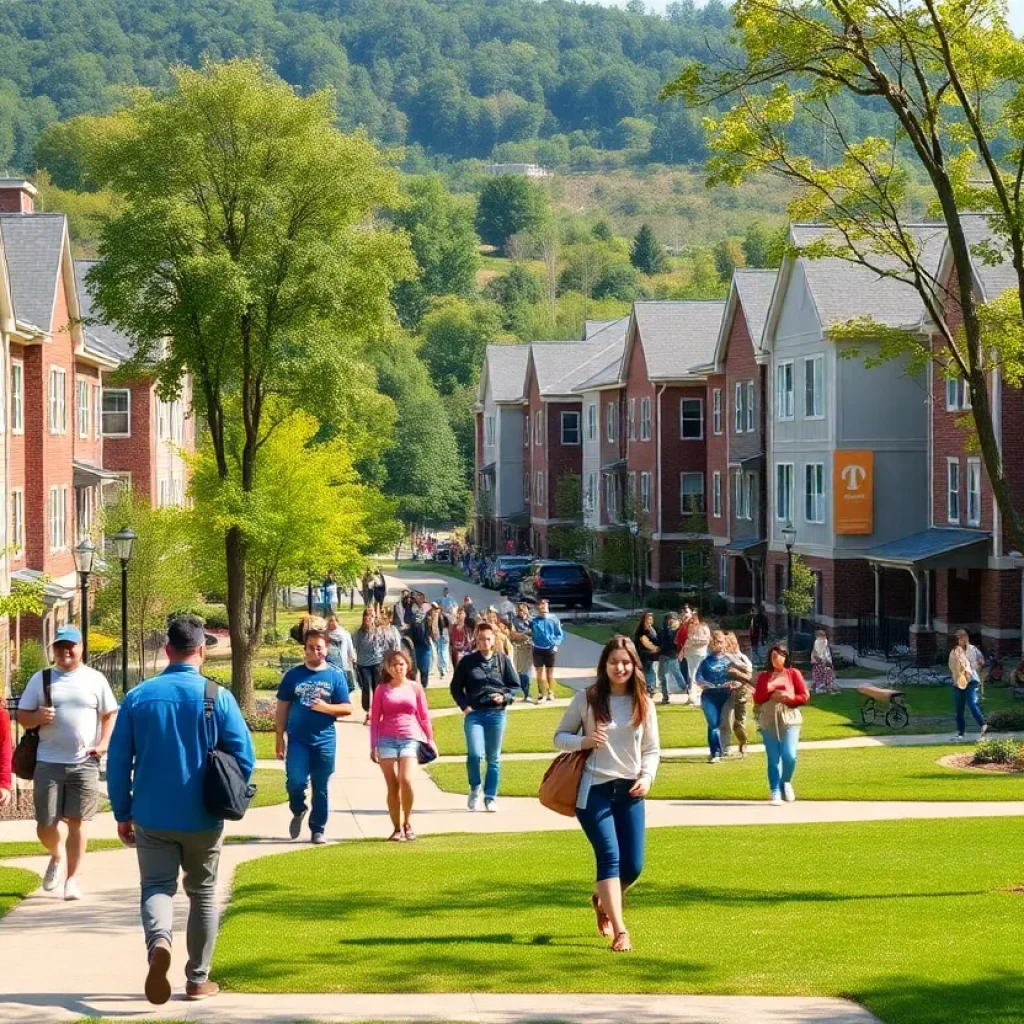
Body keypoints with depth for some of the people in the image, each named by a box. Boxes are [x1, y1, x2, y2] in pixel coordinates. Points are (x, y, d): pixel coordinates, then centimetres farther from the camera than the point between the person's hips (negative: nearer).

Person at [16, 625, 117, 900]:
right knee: (45, 824, 0)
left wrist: (103, 744, -6)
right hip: (48, 762, 1)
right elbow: (22, 716, 9)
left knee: (76, 822, -1)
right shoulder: (41, 679, 7)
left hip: (84, 763, -1)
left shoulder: (95, 679, 6)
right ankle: (57, 856, 31)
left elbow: (110, 715, 9)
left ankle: (72, 878, 8)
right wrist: (37, 717, -14)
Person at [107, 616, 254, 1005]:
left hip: (151, 817, 0)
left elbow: (118, 763, -1)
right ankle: (197, 980, 19)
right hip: (202, 817, 0)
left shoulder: (138, 696, -3)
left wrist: (123, 813, 10)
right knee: (202, 893, 14)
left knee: (156, 887, 7)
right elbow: (244, 758, -7)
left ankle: (159, 940, -25)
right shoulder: (217, 697, -8)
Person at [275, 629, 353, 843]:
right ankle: (298, 811, 16)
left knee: (321, 788, 6)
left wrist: (326, 707, -17)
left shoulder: (335, 676, 2)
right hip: (297, 739, 0)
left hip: (324, 742, 0)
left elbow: (347, 709, 2)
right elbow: (282, 707, 6)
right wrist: (280, 738, 2)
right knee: (295, 781, -14)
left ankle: (318, 830, 19)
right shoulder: (293, 675, 3)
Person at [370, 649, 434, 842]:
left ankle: (408, 823, -2)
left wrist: (430, 739, 8)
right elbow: (375, 719, 8)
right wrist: (373, 746, 3)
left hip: (410, 738, -1)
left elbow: (424, 716, 13)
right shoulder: (382, 690, 8)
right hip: (387, 739, 1)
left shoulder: (415, 687, 9)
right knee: (392, 785, 0)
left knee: (406, 780, -18)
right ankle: (397, 828, 7)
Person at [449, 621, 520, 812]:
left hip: (496, 713, 1)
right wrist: (465, 706, -3)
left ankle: (490, 797, 13)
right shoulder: (467, 661, 5)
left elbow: (515, 685, 11)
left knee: (493, 758, 5)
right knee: (474, 753, -16)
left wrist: (505, 697, -8)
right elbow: (455, 687, 11)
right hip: (474, 713, -1)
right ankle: (475, 789, 8)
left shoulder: (502, 660, 6)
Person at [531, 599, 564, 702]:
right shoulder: (534, 620, -3)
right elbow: (529, 633, 5)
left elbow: (560, 634, -1)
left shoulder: (554, 619, -5)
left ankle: (550, 693, 22)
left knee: (550, 672, 11)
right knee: (539, 672, 2)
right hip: (538, 649, 0)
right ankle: (541, 694, 8)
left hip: (550, 649, 0)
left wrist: (556, 644, -14)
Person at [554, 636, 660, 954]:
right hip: (594, 788, -3)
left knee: (633, 865, 3)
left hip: (629, 790, 3)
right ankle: (619, 930, -14)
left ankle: (603, 901, 35)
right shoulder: (587, 699, -2)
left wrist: (647, 776, -9)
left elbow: (652, 749, 10)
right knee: (609, 857, -14)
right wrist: (584, 741, -16)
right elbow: (560, 737, 4)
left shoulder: (643, 703, 4)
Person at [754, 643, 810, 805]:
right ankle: (775, 793, 6)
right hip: (768, 722, 2)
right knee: (773, 759, 1)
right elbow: (757, 699, 4)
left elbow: (804, 696, 2)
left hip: (789, 720, -2)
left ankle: (786, 782, 12)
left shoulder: (793, 674, 6)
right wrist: (771, 695, -13)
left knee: (789, 755, -15)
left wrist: (787, 698, -12)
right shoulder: (764, 676, 11)